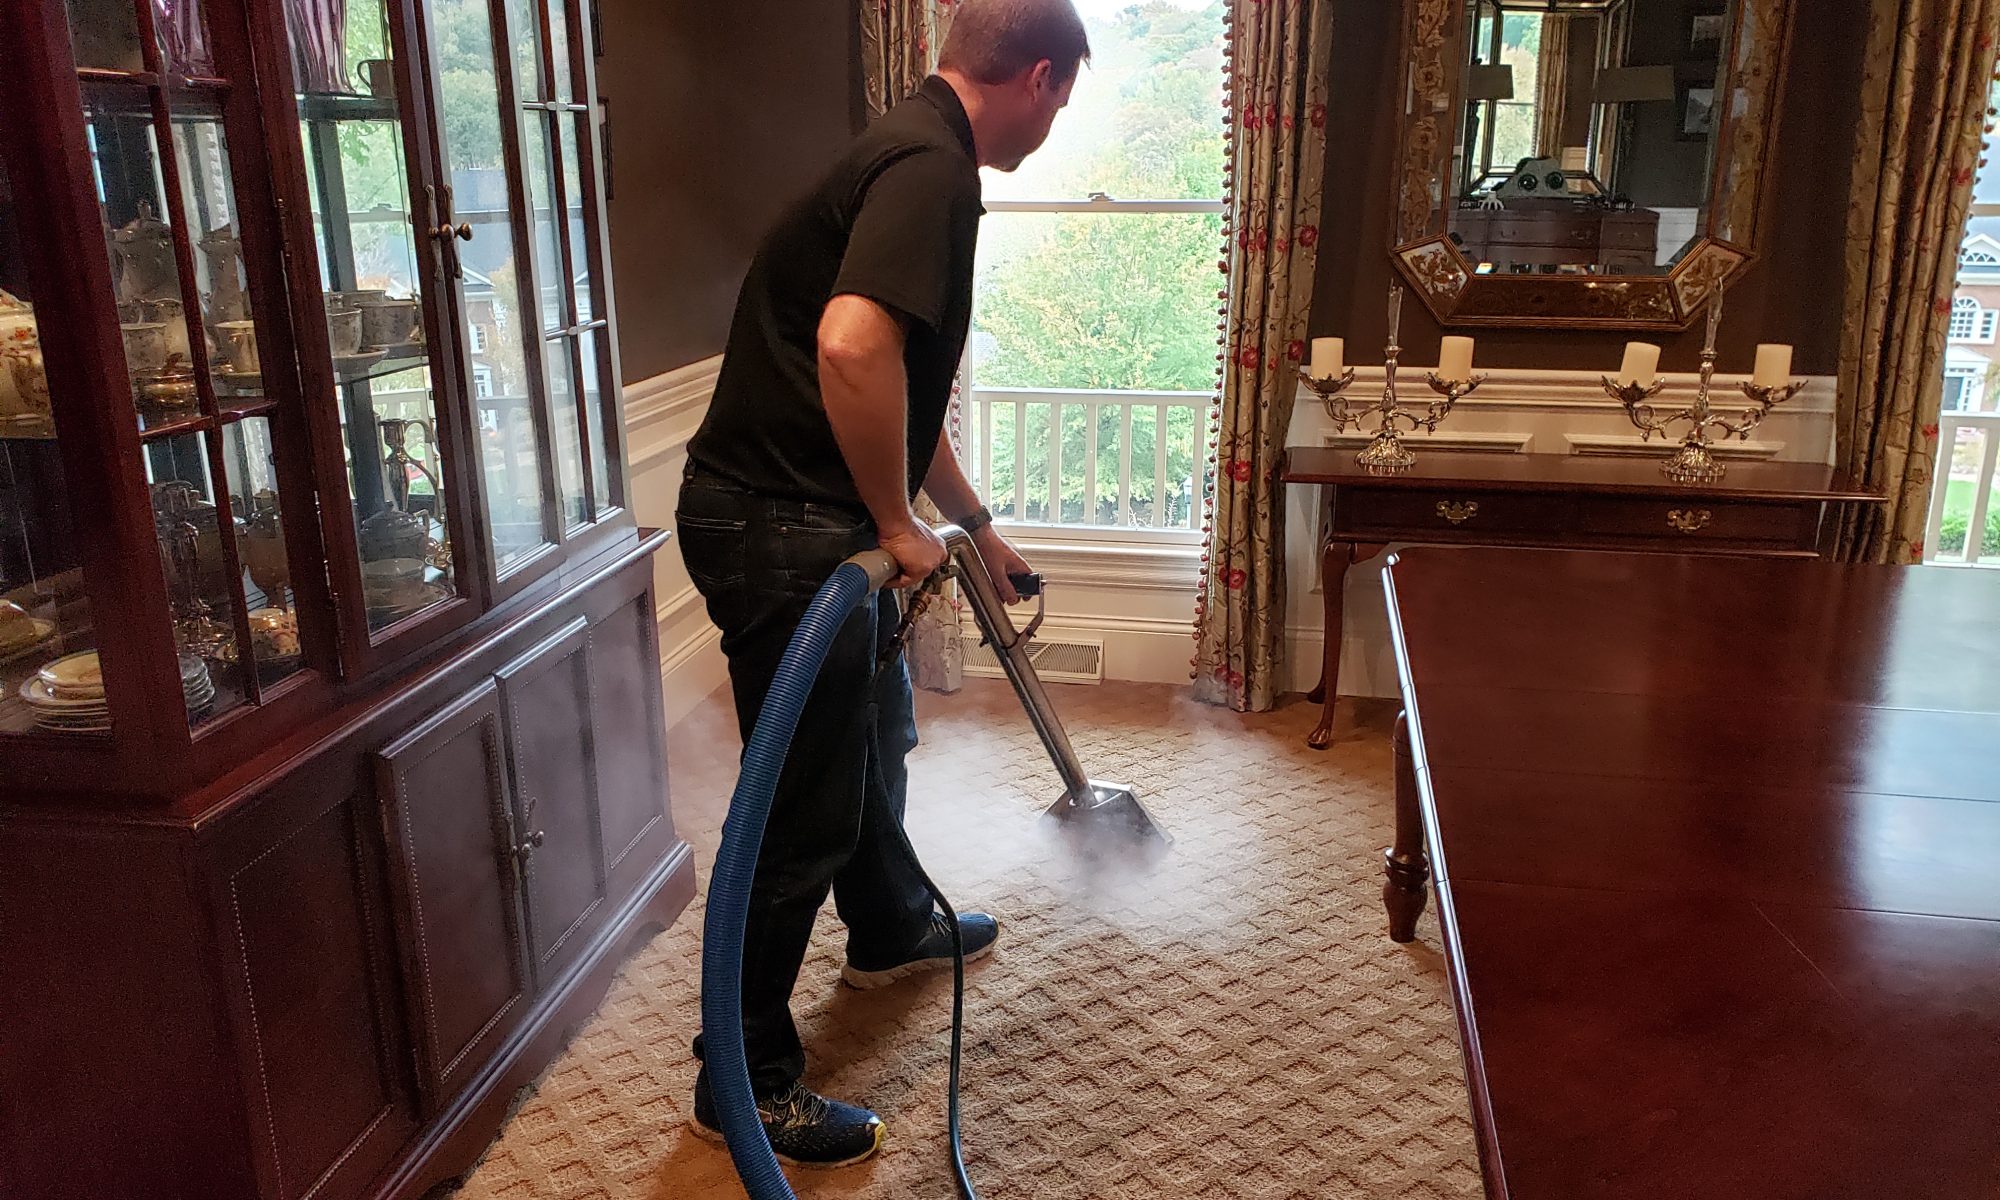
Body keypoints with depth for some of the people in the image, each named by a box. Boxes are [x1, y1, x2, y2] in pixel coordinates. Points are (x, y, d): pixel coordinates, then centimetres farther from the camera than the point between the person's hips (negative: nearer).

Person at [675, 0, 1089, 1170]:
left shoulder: (919, 158, 16)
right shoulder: (931, 166, -17)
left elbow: (907, 394, 26)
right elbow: (851, 347, -34)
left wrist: (976, 525, 33)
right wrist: (898, 523, -21)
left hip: (810, 517, 11)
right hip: (779, 525, -11)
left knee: (878, 730, 27)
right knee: (807, 808, 0)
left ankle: (891, 927, 52)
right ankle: (748, 1081, 17)